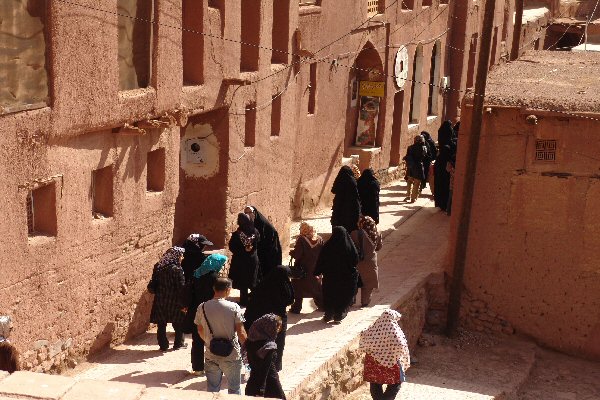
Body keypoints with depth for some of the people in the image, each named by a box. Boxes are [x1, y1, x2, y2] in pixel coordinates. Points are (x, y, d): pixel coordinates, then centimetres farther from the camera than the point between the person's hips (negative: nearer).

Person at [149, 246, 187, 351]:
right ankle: (178, 344, 23)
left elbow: (152, 286, 3)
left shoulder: (158, 267, -1)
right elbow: (181, 288, -16)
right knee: (179, 324, 14)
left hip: (160, 301, 4)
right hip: (174, 302, -4)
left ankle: (163, 345, 17)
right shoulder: (177, 270, -16)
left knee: (161, 325, 13)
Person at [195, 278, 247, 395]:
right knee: (234, 389, 15)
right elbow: (241, 333, -12)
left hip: (211, 356, 3)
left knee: (212, 390, 17)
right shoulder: (234, 307, -15)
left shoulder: (202, 308, -6)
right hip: (232, 355, -2)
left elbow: (200, 331, 6)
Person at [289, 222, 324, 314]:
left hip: (302, 269, -5)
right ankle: (322, 304, 28)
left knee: (298, 289, 8)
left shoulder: (301, 239, -18)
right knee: (317, 288, 20)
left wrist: (291, 251, -1)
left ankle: (296, 308, 10)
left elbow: (296, 255, -21)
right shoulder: (319, 239, -3)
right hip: (315, 268, 5)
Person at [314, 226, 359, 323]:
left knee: (329, 296, 16)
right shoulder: (350, 247, -12)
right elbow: (356, 261, -3)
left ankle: (328, 315, 22)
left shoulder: (327, 247, -13)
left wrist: (317, 273, 3)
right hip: (346, 278, 0)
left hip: (330, 276, 0)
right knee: (343, 297, 13)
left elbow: (321, 261, -8)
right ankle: (338, 316, 16)